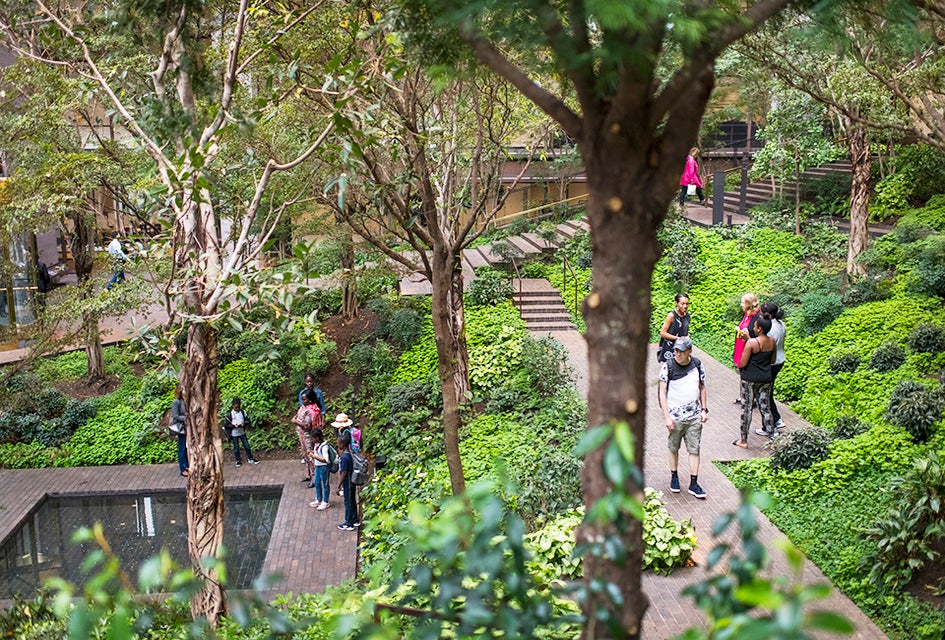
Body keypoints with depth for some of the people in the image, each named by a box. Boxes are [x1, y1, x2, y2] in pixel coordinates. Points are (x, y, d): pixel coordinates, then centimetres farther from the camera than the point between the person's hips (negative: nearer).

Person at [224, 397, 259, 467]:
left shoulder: (243, 412, -2)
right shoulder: (229, 414, -10)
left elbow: (247, 420, 3)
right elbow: (226, 424, -9)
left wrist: (244, 424, -18)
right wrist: (233, 426, -23)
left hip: (242, 432, 2)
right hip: (234, 434, -2)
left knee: (247, 445, 7)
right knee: (236, 447, 8)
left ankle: (251, 459, 19)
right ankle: (238, 461, 22)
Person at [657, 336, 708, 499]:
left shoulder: (697, 364, 1)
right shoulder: (668, 366, -10)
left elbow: (702, 387, 14)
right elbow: (662, 393, -8)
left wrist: (704, 409, 8)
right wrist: (666, 416, -12)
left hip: (694, 416, 2)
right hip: (675, 416, -2)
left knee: (694, 449, 2)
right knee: (674, 448, 10)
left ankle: (693, 484, 9)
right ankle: (674, 476, 30)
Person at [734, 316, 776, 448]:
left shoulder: (752, 342, -20)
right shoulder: (772, 342, -1)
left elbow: (742, 364, -18)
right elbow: (772, 360, 12)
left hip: (750, 379, -5)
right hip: (766, 379, 5)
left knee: (747, 407, 5)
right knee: (765, 407, 15)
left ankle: (744, 440, 11)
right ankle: (771, 435, 20)